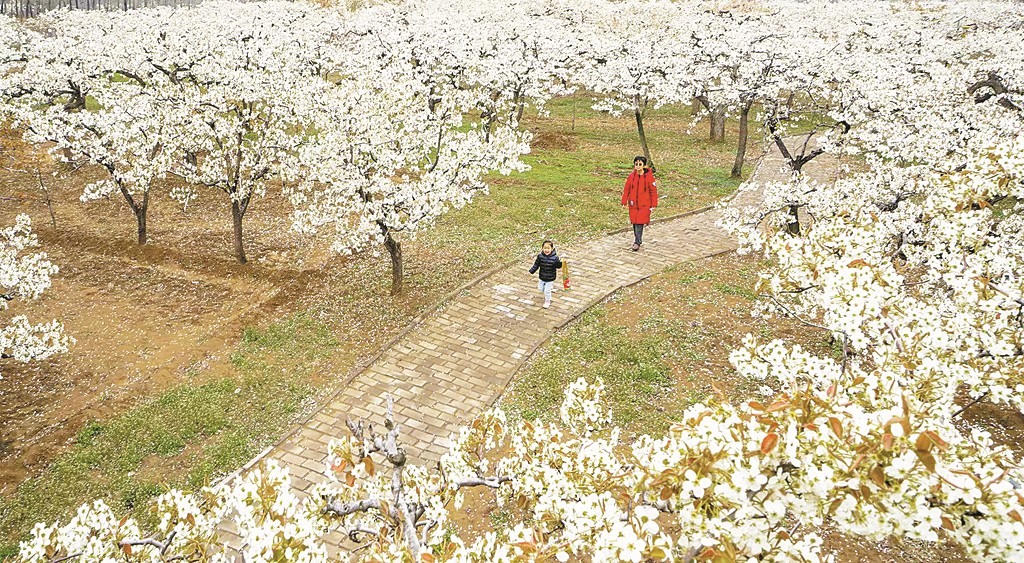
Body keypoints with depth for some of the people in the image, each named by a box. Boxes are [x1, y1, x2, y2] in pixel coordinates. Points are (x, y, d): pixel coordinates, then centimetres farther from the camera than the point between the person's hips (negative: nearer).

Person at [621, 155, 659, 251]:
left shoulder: (649, 176, -8)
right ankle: (637, 239, 25)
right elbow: (627, 189, 8)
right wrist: (624, 201, 5)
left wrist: (653, 204, -4)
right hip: (633, 204, 4)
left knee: (639, 223, -9)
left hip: (644, 204, -4)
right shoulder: (631, 176, 1)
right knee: (635, 222, 9)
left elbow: (653, 191, -4)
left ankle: (637, 242, -4)